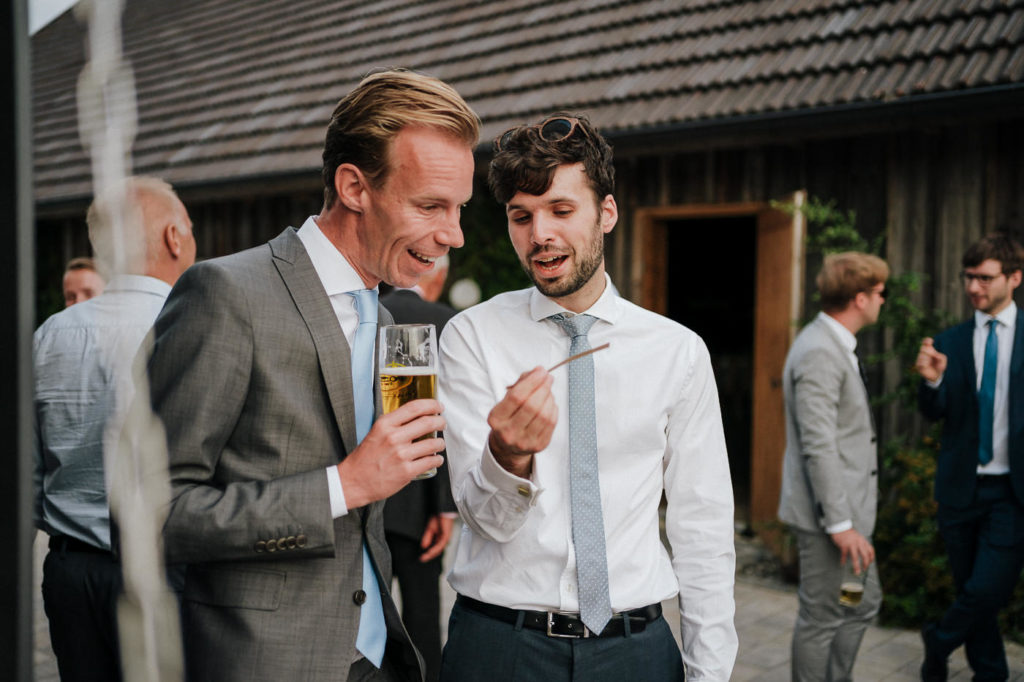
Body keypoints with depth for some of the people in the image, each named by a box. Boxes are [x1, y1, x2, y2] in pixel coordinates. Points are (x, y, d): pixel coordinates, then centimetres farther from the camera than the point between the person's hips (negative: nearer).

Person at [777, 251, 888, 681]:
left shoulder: (837, 346, 13)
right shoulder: (818, 354, -20)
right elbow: (818, 447, -25)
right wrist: (839, 522, -24)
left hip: (848, 505, 11)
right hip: (826, 513, -11)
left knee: (865, 601, 20)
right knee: (822, 615, 2)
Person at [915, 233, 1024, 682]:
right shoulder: (950, 342, 5)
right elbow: (934, 412, -1)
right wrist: (932, 381, -21)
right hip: (960, 488, 3)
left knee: (987, 590, -11)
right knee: (970, 590, 13)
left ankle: (938, 642, 18)